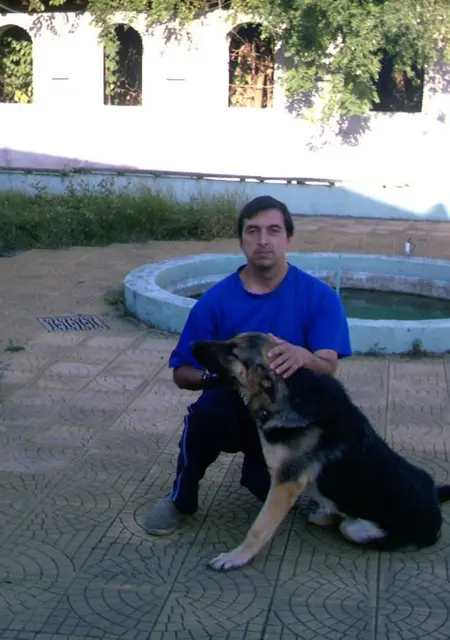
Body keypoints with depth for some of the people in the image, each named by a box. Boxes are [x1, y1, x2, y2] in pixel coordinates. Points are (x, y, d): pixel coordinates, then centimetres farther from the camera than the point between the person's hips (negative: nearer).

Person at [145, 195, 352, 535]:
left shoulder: (320, 297, -10)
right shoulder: (215, 300, -8)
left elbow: (329, 369, -20)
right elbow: (182, 373, -3)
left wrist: (303, 356, -44)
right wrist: (215, 375, -26)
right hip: (236, 409, 0)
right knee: (208, 409, -33)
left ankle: (258, 468, 18)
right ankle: (181, 498, -7)